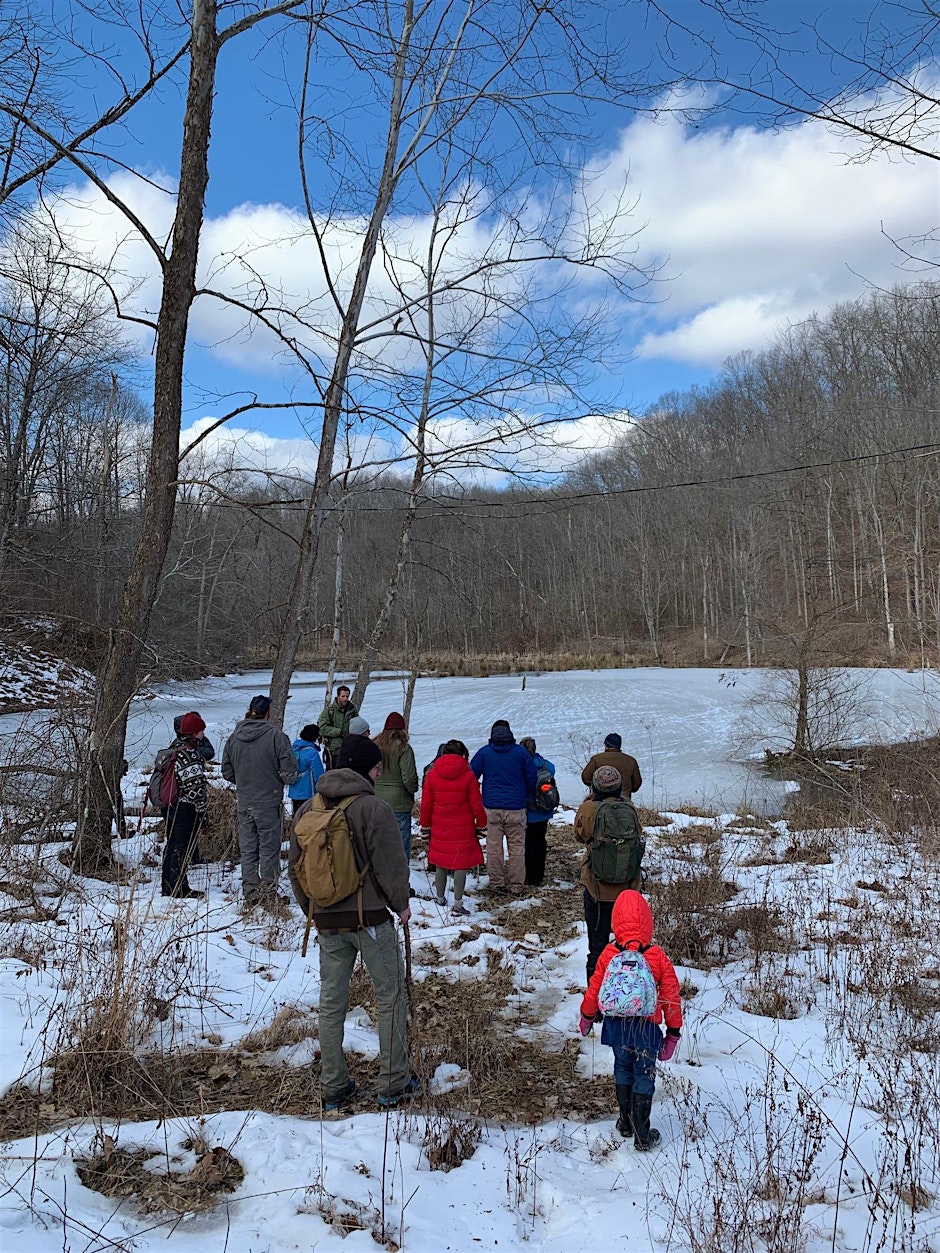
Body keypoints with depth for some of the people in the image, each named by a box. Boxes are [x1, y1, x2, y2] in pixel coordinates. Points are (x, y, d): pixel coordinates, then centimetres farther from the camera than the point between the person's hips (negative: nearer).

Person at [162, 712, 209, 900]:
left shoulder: (174, 747, 12)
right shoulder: (189, 754, -20)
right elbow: (195, 784, -23)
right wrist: (202, 808, -13)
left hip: (170, 805, 10)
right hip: (185, 807, -10)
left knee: (172, 844, 17)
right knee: (183, 847, -3)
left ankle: (168, 886, 25)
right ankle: (179, 889, 2)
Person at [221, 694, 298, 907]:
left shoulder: (234, 737, 3)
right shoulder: (276, 736, -13)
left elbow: (226, 770, 9)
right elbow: (289, 770, -14)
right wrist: (285, 779, 7)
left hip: (244, 803, 5)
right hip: (270, 802, -5)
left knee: (247, 849, 12)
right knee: (269, 848, 4)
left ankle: (250, 892, 17)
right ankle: (268, 893, 8)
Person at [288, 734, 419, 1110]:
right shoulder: (373, 807, -14)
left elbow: (295, 867, 10)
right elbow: (391, 863, -13)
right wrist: (401, 904, 3)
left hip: (327, 922, 5)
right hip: (370, 919, -5)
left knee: (331, 1002, 13)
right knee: (389, 996, 9)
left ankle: (333, 1087, 20)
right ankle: (393, 1083, 14)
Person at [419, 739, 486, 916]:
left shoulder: (432, 774, -1)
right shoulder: (468, 775, -8)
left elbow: (425, 805, 4)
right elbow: (476, 805, -4)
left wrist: (425, 826, 15)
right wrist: (481, 826, 9)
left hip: (440, 828, 3)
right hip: (463, 829, -3)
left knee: (440, 864, 15)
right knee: (461, 865, 3)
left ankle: (440, 899, 27)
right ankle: (458, 903, 2)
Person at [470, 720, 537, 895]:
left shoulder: (484, 752, 1)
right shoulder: (521, 752, 0)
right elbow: (532, 777, 4)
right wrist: (526, 795, 21)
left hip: (491, 808, 1)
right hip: (515, 808, 0)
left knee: (493, 848, 8)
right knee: (517, 848, 6)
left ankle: (496, 884, 13)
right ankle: (517, 886, 9)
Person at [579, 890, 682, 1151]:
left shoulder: (608, 955, -12)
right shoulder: (659, 958, -14)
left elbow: (594, 989, 0)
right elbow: (672, 998, -7)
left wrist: (587, 1017, 18)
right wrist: (673, 1033, 6)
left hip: (617, 1025, 2)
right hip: (647, 1028, -2)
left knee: (623, 1071, 22)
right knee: (644, 1078, 11)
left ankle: (626, 1124, 36)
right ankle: (642, 1137, 19)